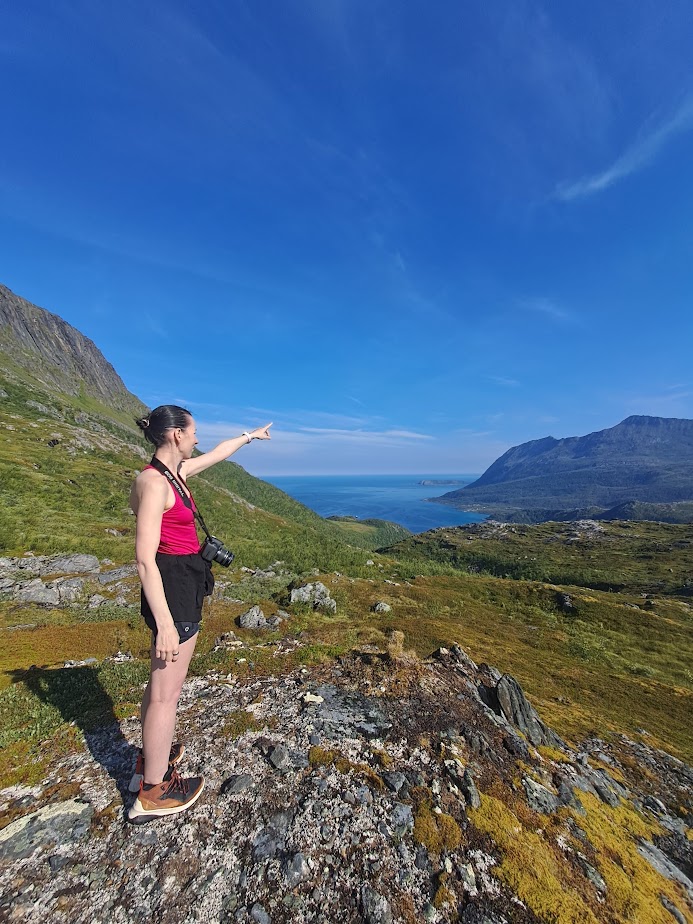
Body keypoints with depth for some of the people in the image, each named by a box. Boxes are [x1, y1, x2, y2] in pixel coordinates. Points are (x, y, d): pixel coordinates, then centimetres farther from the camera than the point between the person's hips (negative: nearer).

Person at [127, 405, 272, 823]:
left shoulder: (176, 471, 6)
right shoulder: (153, 482, -21)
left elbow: (216, 454, 24)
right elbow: (145, 559, -23)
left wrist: (250, 435, 37)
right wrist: (165, 623, -23)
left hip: (182, 586, 10)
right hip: (173, 589, -10)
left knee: (162, 681, 24)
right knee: (167, 692, 7)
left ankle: (151, 760, 44)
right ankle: (153, 793, 27)